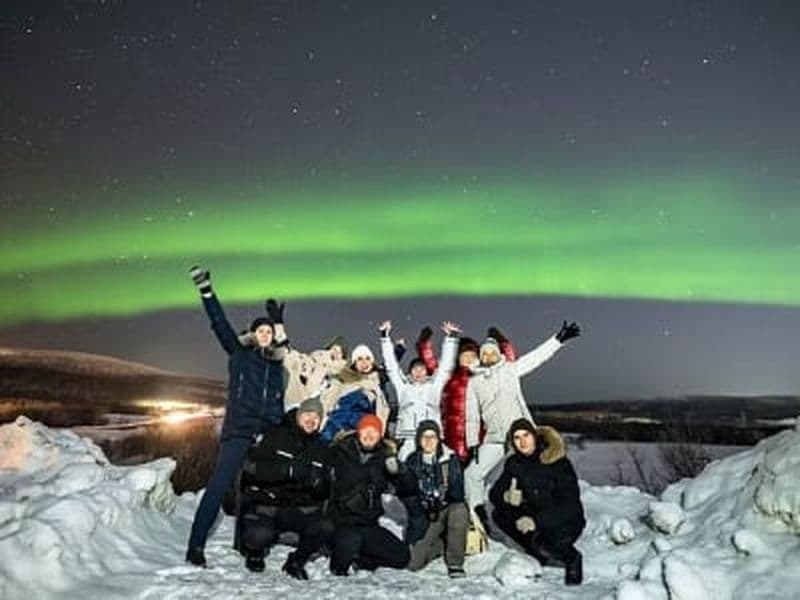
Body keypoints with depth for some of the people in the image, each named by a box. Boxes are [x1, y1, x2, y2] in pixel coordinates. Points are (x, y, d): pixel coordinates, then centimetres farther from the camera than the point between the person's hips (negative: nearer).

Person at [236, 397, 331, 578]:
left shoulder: (320, 447, 12)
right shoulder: (275, 435, -2)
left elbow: (324, 492, 9)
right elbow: (251, 467, -16)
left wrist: (317, 482, -15)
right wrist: (289, 469, -25)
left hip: (298, 509, 3)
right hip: (264, 504, -3)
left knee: (325, 527, -24)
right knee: (259, 536, -31)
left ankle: (296, 561, 7)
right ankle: (254, 550, 10)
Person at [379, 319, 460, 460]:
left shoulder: (434, 384, 19)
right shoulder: (403, 385, 18)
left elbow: (446, 364, 17)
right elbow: (391, 365, 16)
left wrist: (451, 337, 13)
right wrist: (385, 336, 14)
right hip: (408, 439, 0)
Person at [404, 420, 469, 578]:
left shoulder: (450, 459, -1)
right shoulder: (412, 462, 6)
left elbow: (458, 491, -7)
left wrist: (442, 500, -25)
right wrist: (422, 507, -14)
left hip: (449, 508, -1)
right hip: (424, 517, 1)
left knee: (459, 510, -38)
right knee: (414, 563, -18)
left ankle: (455, 563, -18)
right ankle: (442, 543, 14)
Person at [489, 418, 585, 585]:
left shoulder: (558, 462, -21)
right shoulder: (514, 463, -5)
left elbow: (570, 504, -26)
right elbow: (494, 493, -7)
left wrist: (537, 521, -36)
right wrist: (506, 497, -32)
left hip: (567, 521, -6)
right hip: (535, 516, 6)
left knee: (540, 544, -33)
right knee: (499, 514, -14)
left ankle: (572, 558, 0)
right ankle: (542, 555, -2)